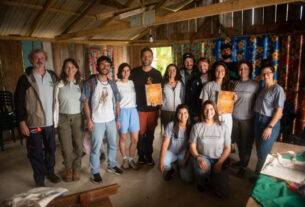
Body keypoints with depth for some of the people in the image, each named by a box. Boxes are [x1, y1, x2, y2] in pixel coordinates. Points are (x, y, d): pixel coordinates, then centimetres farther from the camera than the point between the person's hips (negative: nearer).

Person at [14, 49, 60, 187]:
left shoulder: (53, 76, 5)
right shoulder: (25, 79, -5)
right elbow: (18, 101, -5)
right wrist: (22, 122, -10)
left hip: (50, 121, 3)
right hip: (33, 123, -3)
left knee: (51, 149, 15)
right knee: (36, 152, 8)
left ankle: (50, 171, 35)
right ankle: (39, 179, 23)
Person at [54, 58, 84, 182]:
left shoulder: (80, 84, 2)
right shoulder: (59, 85, 0)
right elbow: (56, 104, 3)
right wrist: (55, 122, 2)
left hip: (78, 117, 0)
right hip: (63, 118, 0)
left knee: (78, 146, 1)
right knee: (66, 147, 2)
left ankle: (76, 169, 23)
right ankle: (68, 169, 29)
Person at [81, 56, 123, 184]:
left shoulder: (112, 84, 7)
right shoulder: (90, 83, -5)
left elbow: (117, 102, 10)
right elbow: (85, 102, -6)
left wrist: (118, 119, 6)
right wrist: (89, 120, -12)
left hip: (111, 120, 5)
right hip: (97, 121, -4)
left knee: (113, 145, 16)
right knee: (96, 147, 4)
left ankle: (111, 166, 36)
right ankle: (95, 172, 20)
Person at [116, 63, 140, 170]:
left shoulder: (133, 83, 9)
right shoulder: (117, 84, -2)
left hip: (133, 111, 3)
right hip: (123, 111, -3)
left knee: (135, 139, 4)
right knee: (123, 138, 7)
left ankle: (131, 159, 23)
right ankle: (125, 159, 28)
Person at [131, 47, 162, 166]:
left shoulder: (157, 73, 6)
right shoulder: (134, 72, 3)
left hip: (153, 108, 1)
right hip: (139, 108, -1)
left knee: (150, 134, 10)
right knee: (141, 134, 4)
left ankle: (149, 155, 27)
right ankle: (141, 156, 23)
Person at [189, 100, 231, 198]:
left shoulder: (223, 127, -2)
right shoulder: (197, 126, -4)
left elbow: (228, 148, 0)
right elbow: (192, 146, -3)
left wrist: (219, 163, -12)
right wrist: (198, 158, -22)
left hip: (220, 159, 1)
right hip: (203, 157, -1)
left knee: (223, 193, -10)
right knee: (202, 169, -37)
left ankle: (214, 177, 25)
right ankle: (202, 182, 3)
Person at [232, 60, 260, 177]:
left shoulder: (255, 85, -4)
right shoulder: (235, 84, 8)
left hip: (247, 118, -4)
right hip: (234, 117, 4)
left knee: (246, 143, 4)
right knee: (238, 141, 15)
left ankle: (244, 166, 20)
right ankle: (241, 160, 36)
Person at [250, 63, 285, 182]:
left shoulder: (277, 89, -12)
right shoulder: (262, 88, 9)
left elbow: (279, 111, -14)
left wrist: (270, 127, -17)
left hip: (271, 122, -6)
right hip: (258, 120, 6)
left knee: (263, 152, 2)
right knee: (259, 150, 14)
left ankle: (259, 176, 21)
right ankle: (258, 174, 30)